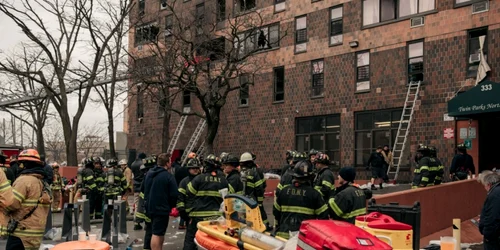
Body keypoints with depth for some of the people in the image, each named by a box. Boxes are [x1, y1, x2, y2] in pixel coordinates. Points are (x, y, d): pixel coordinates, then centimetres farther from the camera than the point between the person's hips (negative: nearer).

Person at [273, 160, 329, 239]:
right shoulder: (314, 193, -5)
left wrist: (277, 230, 26)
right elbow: (323, 216, -4)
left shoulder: (283, 191, 6)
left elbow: (276, 212, 14)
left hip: (284, 234, 4)